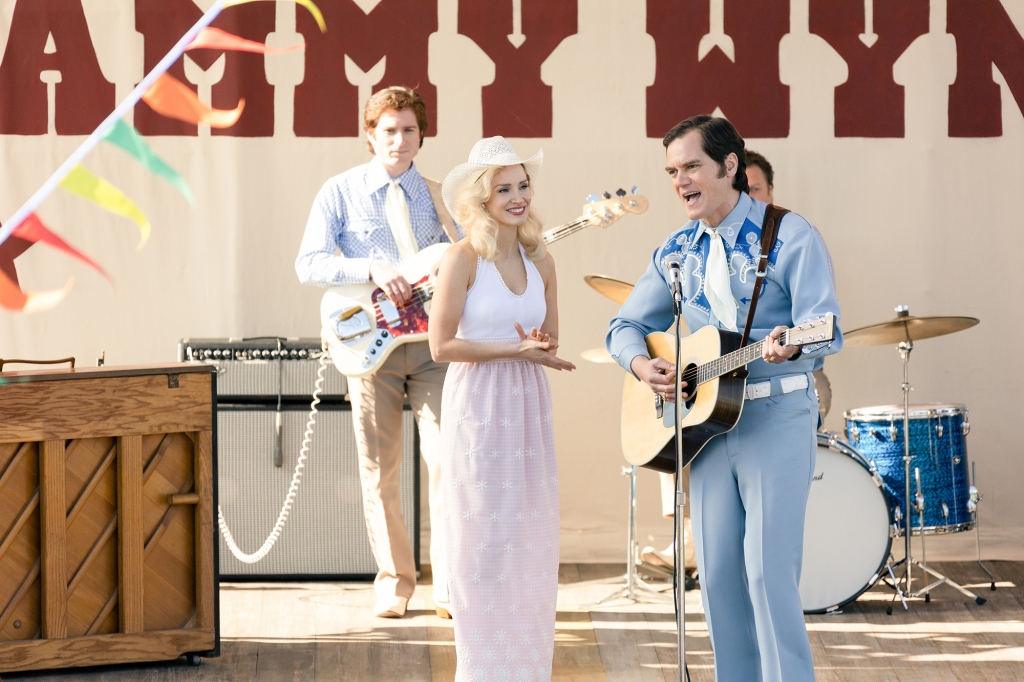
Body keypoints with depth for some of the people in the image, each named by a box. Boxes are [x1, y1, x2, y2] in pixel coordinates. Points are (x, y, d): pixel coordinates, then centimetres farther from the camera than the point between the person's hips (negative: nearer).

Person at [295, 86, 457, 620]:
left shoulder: (436, 197, 12)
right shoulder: (341, 192, 3)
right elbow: (308, 264, -6)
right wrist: (372, 268, -20)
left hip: (433, 340, 1)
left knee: (447, 459, -10)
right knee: (378, 470, 3)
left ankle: (449, 583, -6)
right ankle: (393, 581, 15)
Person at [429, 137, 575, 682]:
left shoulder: (540, 262, 7)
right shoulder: (464, 258, -9)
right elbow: (442, 345, -12)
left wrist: (539, 347, -9)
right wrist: (515, 349, -16)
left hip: (528, 408, 5)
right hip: (478, 408, -5)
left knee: (531, 541, 6)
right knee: (485, 541, -1)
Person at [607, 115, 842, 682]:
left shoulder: (789, 236, -7)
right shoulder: (676, 252, 11)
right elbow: (626, 325, 17)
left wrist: (789, 345, -37)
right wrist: (642, 365, -5)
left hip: (776, 416, -6)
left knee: (768, 567, -12)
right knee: (717, 572, 5)